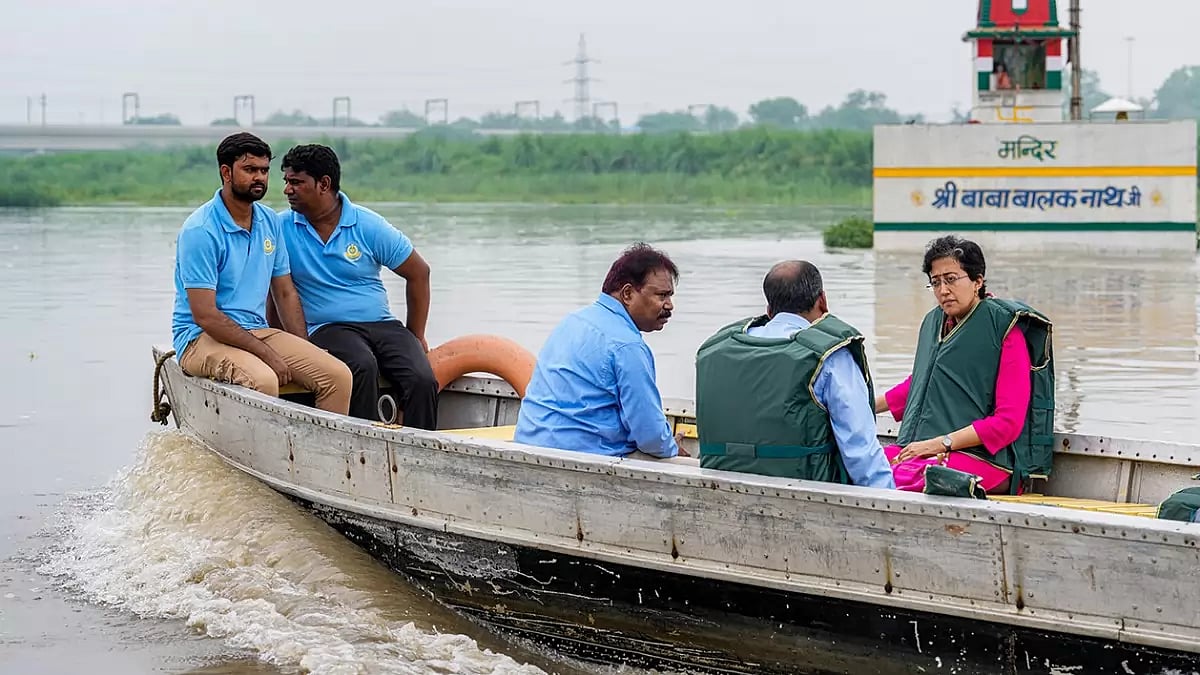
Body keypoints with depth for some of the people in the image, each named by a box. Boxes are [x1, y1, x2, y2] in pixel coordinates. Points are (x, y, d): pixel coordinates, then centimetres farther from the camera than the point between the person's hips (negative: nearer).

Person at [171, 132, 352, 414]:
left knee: (338, 375, -14)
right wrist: (267, 353, -18)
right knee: (263, 380, -37)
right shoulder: (200, 230, -13)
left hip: (258, 332, 7)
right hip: (203, 338, -7)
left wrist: (307, 355, 3)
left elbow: (285, 293, 17)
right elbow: (205, 315, -17)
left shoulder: (269, 221, 11)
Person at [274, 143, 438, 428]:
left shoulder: (369, 225, 1)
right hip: (327, 328, -2)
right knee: (363, 366, -36)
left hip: (383, 324, 2)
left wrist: (415, 336, 9)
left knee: (422, 381, -25)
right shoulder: (281, 228, 1)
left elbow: (418, 272, 9)